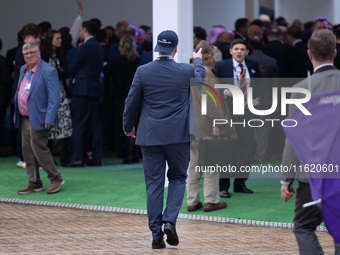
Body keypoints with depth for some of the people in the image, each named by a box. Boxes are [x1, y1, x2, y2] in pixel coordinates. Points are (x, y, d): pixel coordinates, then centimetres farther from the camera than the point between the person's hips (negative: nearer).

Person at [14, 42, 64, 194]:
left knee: (39, 148, -9)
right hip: (25, 118, 8)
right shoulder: (23, 70, 14)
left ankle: (55, 179, 4)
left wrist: (49, 119, -20)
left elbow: (54, 98, -15)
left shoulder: (48, 71, -11)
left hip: (38, 119, -8)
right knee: (27, 151, 9)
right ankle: (34, 183, 16)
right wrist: (16, 115, 16)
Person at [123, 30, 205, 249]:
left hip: (150, 136, 0)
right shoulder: (187, 71, -5)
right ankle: (169, 221, -5)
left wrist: (128, 126, 19)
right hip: (179, 135, 0)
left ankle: (156, 235, 4)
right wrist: (198, 60, 41)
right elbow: (200, 76, 20)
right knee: (178, 178, 15)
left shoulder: (143, 71, -6)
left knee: (154, 184, 4)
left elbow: (131, 103, 2)